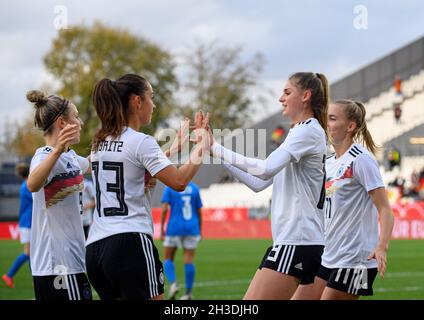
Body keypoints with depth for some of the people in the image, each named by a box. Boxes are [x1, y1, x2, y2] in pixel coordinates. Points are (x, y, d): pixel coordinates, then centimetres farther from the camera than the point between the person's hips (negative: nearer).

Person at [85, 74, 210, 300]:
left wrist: (173, 150, 27)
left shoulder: (100, 142, 15)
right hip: (130, 242, -8)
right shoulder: (140, 142, -8)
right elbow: (179, 181, -13)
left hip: (95, 246, 8)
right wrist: (202, 148, 1)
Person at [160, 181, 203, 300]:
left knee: (168, 259, 10)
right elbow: (199, 211, 8)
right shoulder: (194, 188, 6)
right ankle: (188, 293, 2)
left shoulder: (169, 188, -2)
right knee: (189, 260, 2)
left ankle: (173, 283, -13)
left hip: (174, 228, -2)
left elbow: (164, 209, -10)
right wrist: (200, 230, 17)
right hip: (192, 228, 2)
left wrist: (161, 229, -6)